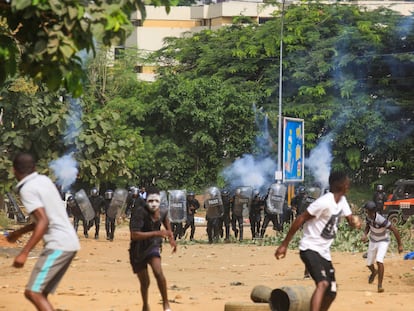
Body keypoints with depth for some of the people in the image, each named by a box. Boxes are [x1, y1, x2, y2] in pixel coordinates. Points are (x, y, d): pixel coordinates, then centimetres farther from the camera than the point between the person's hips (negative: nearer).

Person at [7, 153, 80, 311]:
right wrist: (20, 232, 37)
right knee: (40, 294, 12)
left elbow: (43, 222, -20)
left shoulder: (27, 189, -10)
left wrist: (24, 253, -23)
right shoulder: (44, 180, 16)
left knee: (33, 292, -15)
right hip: (70, 243, 9)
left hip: (58, 246, -9)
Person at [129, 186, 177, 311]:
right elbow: (134, 235, -37)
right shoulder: (140, 213, -28)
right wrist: (157, 233, -42)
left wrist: (171, 237, 12)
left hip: (153, 246, 2)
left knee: (158, 273, -24)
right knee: (144, 283, 9)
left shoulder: (162, 213, -12)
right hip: (138, 250, -2)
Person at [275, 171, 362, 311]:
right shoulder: (324, 202, -19)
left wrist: (355, 221, -14)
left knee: (331, 292, 12)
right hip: (310, 249, -10)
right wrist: (284, 244, -19)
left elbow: (350, 219, 13)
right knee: (323, 283, -30)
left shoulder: (342, 200, 8)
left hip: (324, 252, 10)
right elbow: (300, 219, -18)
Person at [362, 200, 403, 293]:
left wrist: (400, 245, -24)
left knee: (379, 261, -27)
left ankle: (380, 285, -18)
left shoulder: (381, 220, -35)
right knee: (369, 264, 15)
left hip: (383, 242, -6)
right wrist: (365, 234, -14)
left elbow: (394, 230, -28)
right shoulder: (368, 216, -16)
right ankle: (374, 272, 52)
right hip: (373, 241, 6)